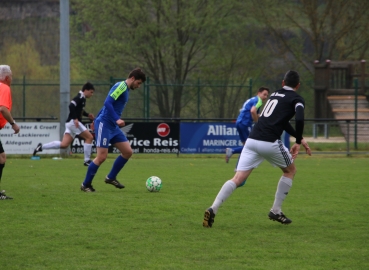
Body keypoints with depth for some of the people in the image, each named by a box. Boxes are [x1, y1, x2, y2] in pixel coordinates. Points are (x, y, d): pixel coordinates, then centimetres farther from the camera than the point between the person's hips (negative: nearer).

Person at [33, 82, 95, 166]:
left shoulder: (82, 98, 19)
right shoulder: (80, 98, -12)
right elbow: (71, 106, -25)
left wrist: (87, 115, 21)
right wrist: (75, 118, -28)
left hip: (70, 123, 10)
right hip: (73, 122, -10)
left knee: (64, 144, 3)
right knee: (89, 137, -5)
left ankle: (41, 147, 2)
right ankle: (87, 160, -2)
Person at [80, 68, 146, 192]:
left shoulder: (126, 89, 16)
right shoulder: (121, 86, -13)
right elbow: (107, 103, -24)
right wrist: (117, 119, -29)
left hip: (113, 127, 10)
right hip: (104, 124, -10)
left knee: (128, 151, 5)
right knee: (101, 157, -10)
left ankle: (111, 178, 17)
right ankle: (86, 185, 3)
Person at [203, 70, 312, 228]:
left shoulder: (275, 94, 27)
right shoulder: (296, 99, 5)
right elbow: (299, 120, -13)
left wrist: (299, 138, 35)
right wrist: (298, 143, -1)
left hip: (252, 140, 5)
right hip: (270, 143, -5)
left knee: (238, 178, -3)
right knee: (290, 170, 22)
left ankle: (213, 209, -22)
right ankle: (276, 211, 20)